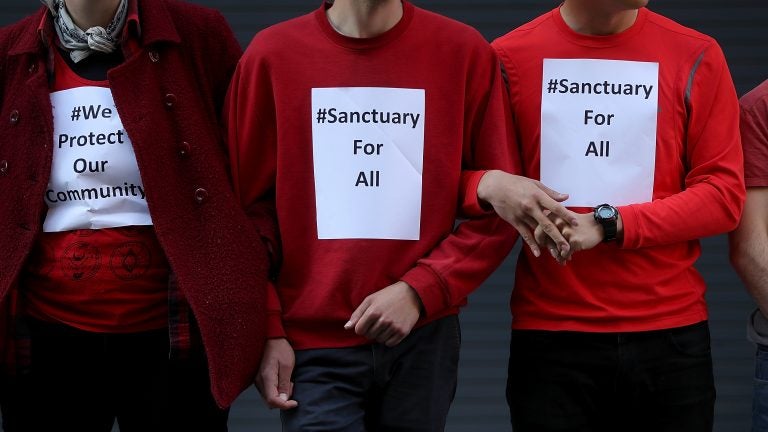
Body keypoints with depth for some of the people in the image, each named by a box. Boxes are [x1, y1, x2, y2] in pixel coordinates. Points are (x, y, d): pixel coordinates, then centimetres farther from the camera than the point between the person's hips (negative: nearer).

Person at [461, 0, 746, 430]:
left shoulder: (696, 57, 2)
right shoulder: (510, 56, 0)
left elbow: (724, 195, -3)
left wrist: (608, 224, -15)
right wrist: (491, 187, -20)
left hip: (671, 335, 1)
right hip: (549, 338, -1)